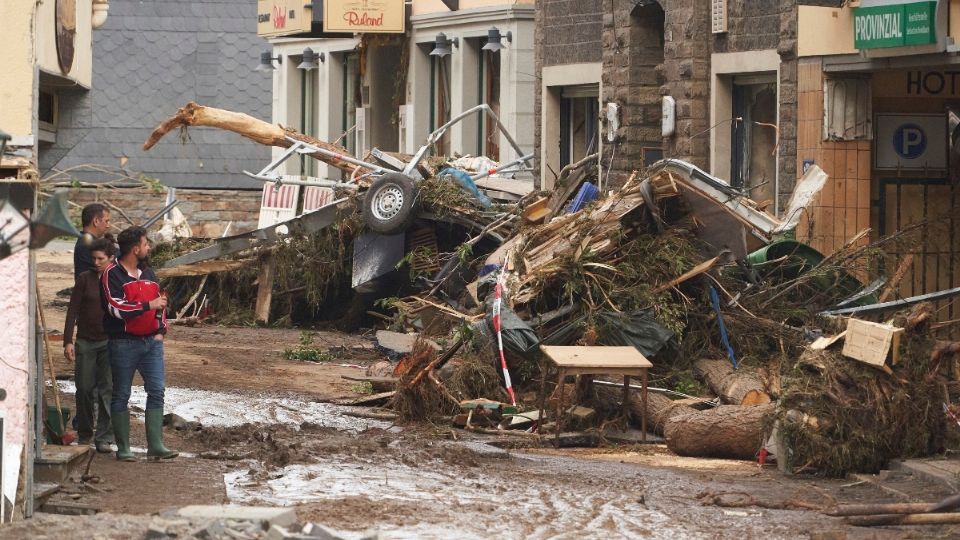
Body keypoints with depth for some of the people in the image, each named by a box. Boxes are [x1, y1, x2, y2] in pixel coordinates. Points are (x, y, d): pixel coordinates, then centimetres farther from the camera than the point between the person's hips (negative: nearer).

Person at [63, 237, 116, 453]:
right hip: (85, 342, 0)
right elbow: (73, 310, -1)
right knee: (85, 389, 4)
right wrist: (68, 341, -8)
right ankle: (85, 434, 21)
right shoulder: (85, 279, 0)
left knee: (107, 389, -5)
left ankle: (104, 438, -2)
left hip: (109, 342, 0)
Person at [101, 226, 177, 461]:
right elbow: (116, 308, -20)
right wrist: (148, 306, -17)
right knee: (121, 395, 2)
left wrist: (161, 329, 11)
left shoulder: (148, 273, 14)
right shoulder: (112, 274, -9)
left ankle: (156, 446, 0)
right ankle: (123, 448, 7)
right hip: (124, 344, -6)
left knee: (156, 391, -1)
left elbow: (160, 303, 24)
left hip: (151, 342, 6)